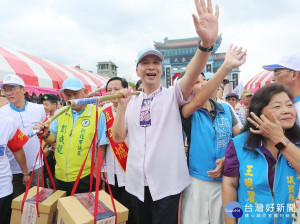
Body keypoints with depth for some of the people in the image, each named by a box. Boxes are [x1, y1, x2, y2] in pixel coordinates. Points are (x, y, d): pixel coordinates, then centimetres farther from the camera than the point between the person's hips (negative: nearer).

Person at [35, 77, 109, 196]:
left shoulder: (97, 114, -11)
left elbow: (101, 146, -10)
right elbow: (52, 139, 6)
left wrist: (95, 172, -10)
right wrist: (45, 134, -17)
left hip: (85, 178, -4)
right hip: (59, 177, 5)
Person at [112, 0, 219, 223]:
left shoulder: (173, 95, -4)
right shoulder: (132, 102, 6)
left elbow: (191, 75, -24)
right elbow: (118, 137, 2)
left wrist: (206, 43, -41)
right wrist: (122, 105, -10)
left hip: (167, 183, -4)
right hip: (136, 183, 4)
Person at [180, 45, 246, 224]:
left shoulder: (226, 109, 3)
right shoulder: (187, 111, -10)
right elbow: (198, 102, -32)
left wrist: (227, 160, -12)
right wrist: (227, 66, -37)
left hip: (226, 179, 3)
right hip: (197, 180, -3)